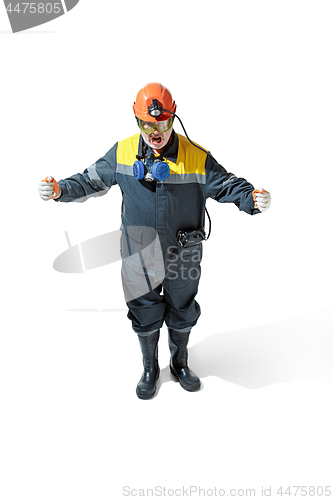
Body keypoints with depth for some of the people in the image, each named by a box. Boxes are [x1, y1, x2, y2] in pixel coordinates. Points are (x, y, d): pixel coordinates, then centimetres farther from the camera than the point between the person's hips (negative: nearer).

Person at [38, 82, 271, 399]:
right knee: (144, 316, 16)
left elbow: (226, 185, -8)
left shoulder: (197, 157, -10)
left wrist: (252, 199, -28)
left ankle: (180, 364, 48)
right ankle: (150, 369, 43)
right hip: (139, 257, 1)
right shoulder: (122, 153, -5)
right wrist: (60, 190, -11)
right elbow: (92, 181, 4)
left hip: (183, 256, 0)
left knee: (181, 314, 19)